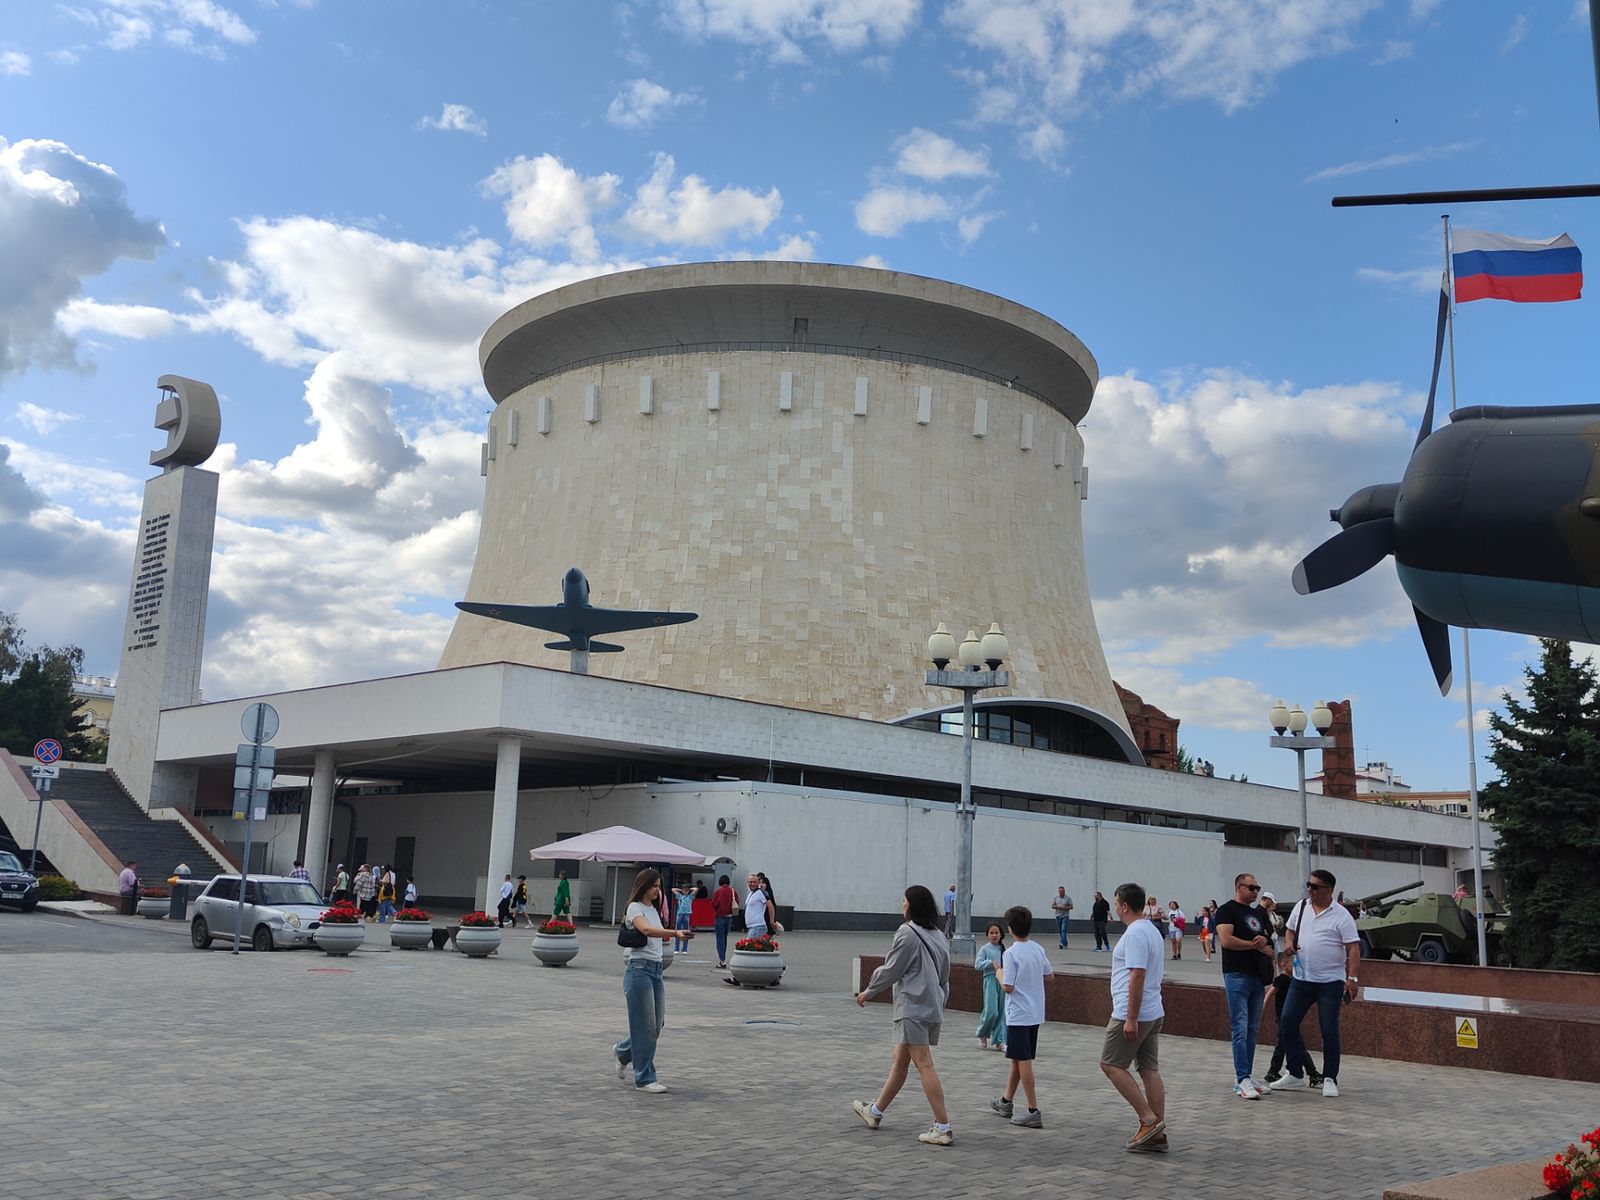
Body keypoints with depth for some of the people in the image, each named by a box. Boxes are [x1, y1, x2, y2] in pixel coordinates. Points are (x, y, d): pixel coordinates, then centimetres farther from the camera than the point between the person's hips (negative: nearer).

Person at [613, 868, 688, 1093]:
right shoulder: (635, 908, -10)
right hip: (639, 968, -8)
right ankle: (645, 1079, 4)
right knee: (646, 1026, -4)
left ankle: (623, 1051, 35)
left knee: (656, 1024, 10)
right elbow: (646, 930, -31)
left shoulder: (654, 910, 17)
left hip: (656, 968, 8)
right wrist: (676, 933, -42)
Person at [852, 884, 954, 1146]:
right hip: (933, 1008, 9)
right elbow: (944, 976, 16)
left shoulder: (907, 934, -12)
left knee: (924, 1065, -9)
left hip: (913, 1008, -9)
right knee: (899, 1062, 19)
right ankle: (875, 1112, 32)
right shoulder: (936, 936, 13)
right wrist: (939, 1002, 22)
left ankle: (943, 1127, -12)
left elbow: (891, 970, -7)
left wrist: (868, 992, 7)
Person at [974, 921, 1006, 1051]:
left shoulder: (1003, 950, 15)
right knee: (991, 1011, -12)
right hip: (990, 979, -5)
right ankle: (982, 1035, 14)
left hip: (1003, 980, 5)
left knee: (1002, 1011, 2)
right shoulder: (985, 949, 1)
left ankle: (999, 1041, 9)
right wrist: (991, 962, -16)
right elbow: (977, 964, -7)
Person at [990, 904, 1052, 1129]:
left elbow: (1007, 987, -18)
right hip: (1035, 1013, 8)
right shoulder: (1038, 949, 4)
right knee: (1017, 1059, 19)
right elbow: (1049, 973, 16)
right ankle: (1006, 1102, 32)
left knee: (1023, 1062, -4)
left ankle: (1033, 1112, -4)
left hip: (1018, 1015, -8)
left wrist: (999, 973, -1)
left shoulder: (1011, 953, -17)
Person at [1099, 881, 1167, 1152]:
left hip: (1132, 1015, -10)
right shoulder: (1151, 930, 15)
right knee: (1149, 1069, 9)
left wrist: (1131, 1018, -25)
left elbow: (1137, 976, -25)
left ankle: (1149, 1119, -5)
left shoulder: (1135, 934, -18)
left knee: (1111, 1064, -2)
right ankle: (1157, 1133, 10)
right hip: (1153, 1013, 10)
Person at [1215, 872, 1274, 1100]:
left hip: (1258, 976, 8)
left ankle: (1244, 1077, 15)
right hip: (1237, 976, -8)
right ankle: (1243, 1081, -11)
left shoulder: (1259, 914, 19)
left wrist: (1265, 941, -5)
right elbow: (1225, 940, -16)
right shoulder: (1227, 910, -5)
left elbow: (1267, 940, 19)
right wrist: (1255, 944, -8)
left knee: (1252, 1030, 9)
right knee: (1240, 1030, -9)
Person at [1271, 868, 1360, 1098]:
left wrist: (1352, 978, -22)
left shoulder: (1341, 916, -10)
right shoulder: (1301, 907, 6)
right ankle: (1295, 1074, 13)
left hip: (1330, 982, -5)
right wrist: (1290, 943, 0)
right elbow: (1291, 929, 22)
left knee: (1329, 1030, -2)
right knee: (1288, 1022, 1)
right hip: (1301, 979, 5)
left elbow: (1353, 949, -12)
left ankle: (1330, 1079, 11)